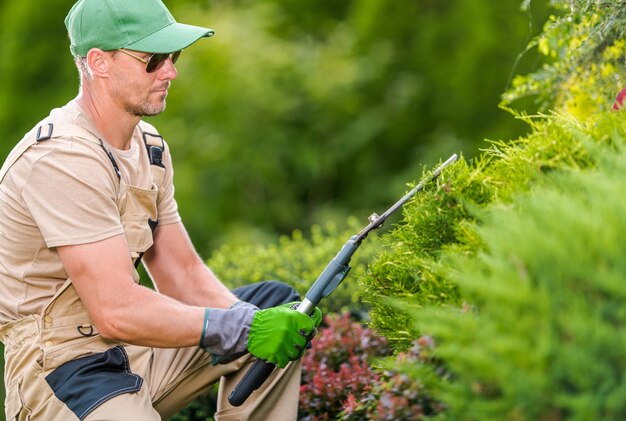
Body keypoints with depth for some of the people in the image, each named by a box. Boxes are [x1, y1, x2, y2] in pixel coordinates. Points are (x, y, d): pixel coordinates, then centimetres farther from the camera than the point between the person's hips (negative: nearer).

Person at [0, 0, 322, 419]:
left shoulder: (148, 145, 10)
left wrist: (259, 322, -9)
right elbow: (116, 311, -27)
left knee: (277, 305, 10)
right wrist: (245, 327, -24)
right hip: (65, 364, -10)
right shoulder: (62, 159, -21)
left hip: (135, 343, 10)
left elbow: (181, 273, 9)